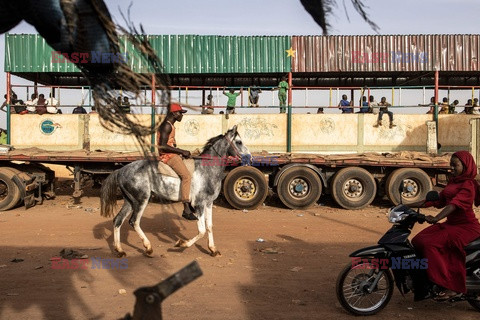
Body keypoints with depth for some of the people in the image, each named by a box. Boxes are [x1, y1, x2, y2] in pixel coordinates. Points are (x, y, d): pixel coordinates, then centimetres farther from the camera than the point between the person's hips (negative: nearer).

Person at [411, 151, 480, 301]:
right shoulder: (452, 182, 15)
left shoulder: (468, 184, -13)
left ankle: (453, 287, -22)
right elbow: (438, 200, 15)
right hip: (450, 224, 8)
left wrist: (435, 219, -45)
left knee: (431, 244, -27)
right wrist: (409, 206, 9)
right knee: (418, 241, -6)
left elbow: (455, 204, -30)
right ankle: (425, 279, 6)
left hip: (466, 227, -8)